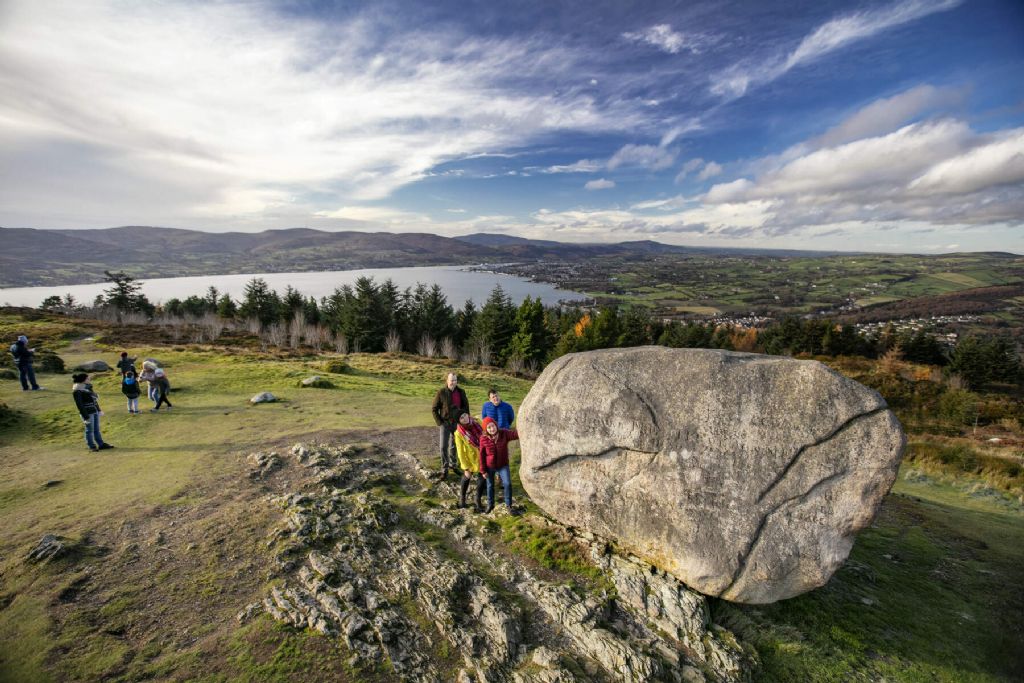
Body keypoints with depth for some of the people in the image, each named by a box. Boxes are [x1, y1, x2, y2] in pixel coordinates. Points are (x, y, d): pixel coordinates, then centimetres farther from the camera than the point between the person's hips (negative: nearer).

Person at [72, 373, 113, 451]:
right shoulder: (77, 391, -17)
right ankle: (92, 446, 16)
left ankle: (101, 444, 21)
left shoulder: (87, 386, 6)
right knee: (90, 430, 4)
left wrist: (99, 410, 19)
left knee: (97, 429, 14)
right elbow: (79, 405, -16)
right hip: (88, 412, -7)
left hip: (95, 411, 7)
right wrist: (86, 417, -16)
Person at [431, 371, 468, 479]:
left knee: (454, 445, 17)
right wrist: (439, 423, -11)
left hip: (457, 422, 3)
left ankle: (452, 464, 36)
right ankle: (444, 469, 9)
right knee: (443, 447, -4)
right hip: (445, 423, -3)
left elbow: (466, 406, 8)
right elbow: (434, 409, -7)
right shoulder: (441, 392, -12)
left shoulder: (461, 392, -3)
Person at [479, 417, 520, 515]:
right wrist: (483, 470, -5)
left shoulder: (504, 433, -17)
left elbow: (516, 434, -32)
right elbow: (482, 455, -8)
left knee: (507, 484, -5)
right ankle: (490, 504, 40)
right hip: (489, 466, 0)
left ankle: (508, 505, 16)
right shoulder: (483, 438, -17)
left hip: (503, 465, 0)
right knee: (490, 485, 17)